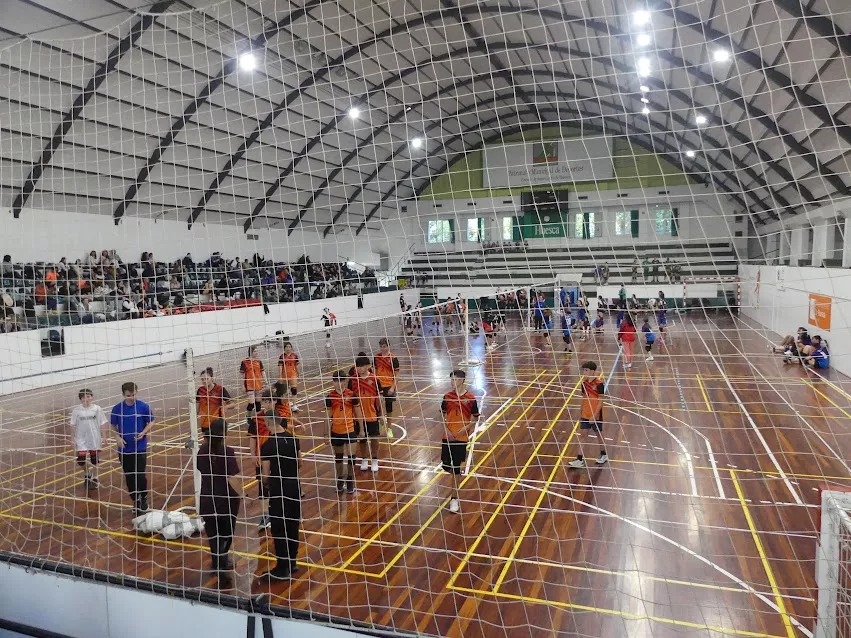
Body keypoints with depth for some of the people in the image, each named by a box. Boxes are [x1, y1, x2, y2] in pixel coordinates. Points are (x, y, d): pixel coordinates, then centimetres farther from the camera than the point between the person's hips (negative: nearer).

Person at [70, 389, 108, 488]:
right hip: (82, 439, 0)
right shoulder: (76, 410, -6)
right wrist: (74, 438, 1)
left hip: (95, 439, 0)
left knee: (95, 460, 10)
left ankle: (94, 478, 29)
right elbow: (74, 425, 1)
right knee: (80, 461, -3)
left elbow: (102, 424, -1)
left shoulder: (97, 409, -8)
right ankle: (87, 474, 27)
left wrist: (103, 437, -2)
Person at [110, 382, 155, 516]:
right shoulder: (117, 409, -3)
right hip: (124, 448, 2)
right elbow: (113, 426, 8)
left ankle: (143, 499, 20)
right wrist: (118, 437, -9)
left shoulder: (143, 407, -8)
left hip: (140, 447, -2)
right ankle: (135, 501, 28)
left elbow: (151, 422, 1)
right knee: (129, 476, 11)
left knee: (141, 475, -5)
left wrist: (143, 433, -16)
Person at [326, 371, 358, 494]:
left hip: (350, 430, -1)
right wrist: (328, 432, 4)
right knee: (338, 456, 14)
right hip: (336, 431, 2)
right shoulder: (330, 396, -4)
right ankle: (340, 480, 29)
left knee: (350, 456, 0)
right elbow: (329, 416, 3)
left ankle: (350, 481, 18)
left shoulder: (351, 395, -7)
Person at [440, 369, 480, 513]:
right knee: (446, 466, 8)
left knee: (456, 468, 0)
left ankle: (455, 499, 12)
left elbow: (474, 419, -3)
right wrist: (446, 430, -7)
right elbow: (443, 415, 6)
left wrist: (465, 429, -16)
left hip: (461, 438, -3)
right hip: (447, 436, 3)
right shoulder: (447, 396, 0)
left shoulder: (470, 399, -8)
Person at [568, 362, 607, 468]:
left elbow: (600, 401, -17)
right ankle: (580, 460, 6)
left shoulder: (599, 384, -18)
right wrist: (581, 412, 15)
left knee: (599, 434, 12)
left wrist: (594, 415, -20)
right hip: (585, 414, 5)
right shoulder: (584, 383, 1)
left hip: (595, 415, -5)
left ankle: (603, 455, 34)